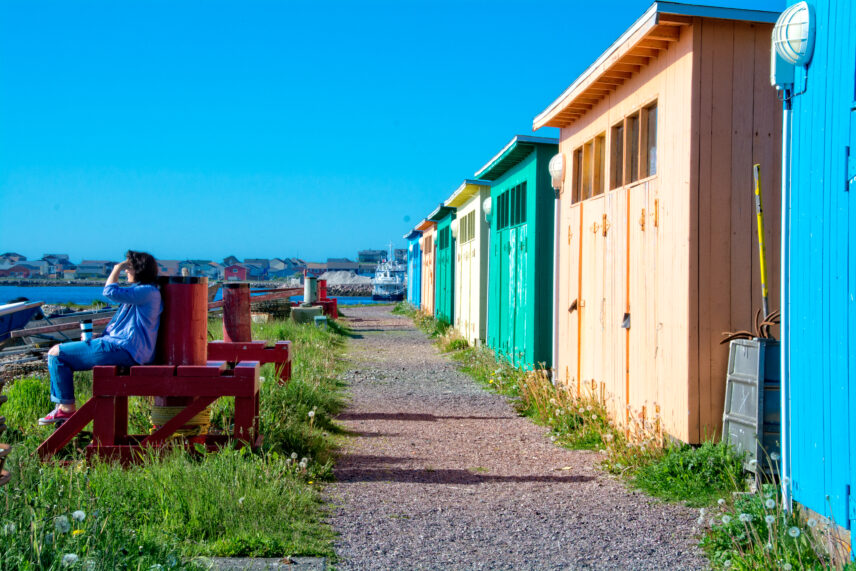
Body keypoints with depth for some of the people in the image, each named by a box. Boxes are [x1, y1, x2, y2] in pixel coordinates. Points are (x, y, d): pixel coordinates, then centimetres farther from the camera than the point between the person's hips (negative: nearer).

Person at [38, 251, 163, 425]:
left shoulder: (148, 292, -15)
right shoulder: (141, 291, 20)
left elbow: (110, 292, -27)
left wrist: (117, 269, -10)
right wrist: (94, 336, 17)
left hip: (121, 350, -11)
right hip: (120, 347, 11)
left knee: (56, 354, -8)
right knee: (58, 351, 18)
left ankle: (67, 408, -2)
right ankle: (62, 405, 14)